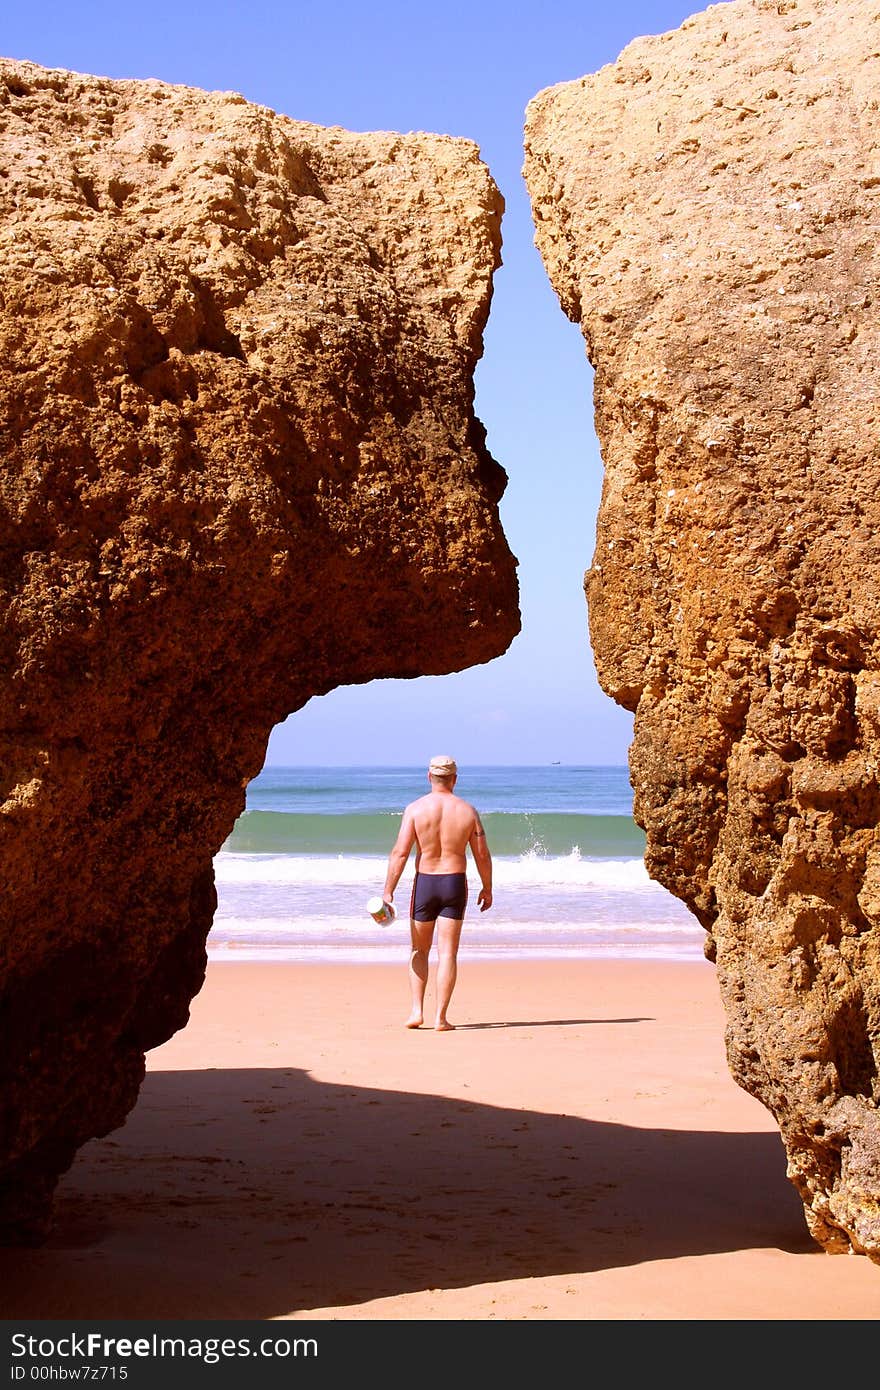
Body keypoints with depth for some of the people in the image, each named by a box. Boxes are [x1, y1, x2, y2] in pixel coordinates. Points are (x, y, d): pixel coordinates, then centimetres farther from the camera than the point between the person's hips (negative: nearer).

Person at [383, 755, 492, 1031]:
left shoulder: (415, 809, -7)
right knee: (447, 953, 2)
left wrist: (388, 891, -8)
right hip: (455, 883, 0)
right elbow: (482, 855, 2)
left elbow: (400, 853, -11)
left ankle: (417, 1011, 8)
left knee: (419, 951, 15)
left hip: (424, 883, 0)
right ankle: (441, 1018, -1)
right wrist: (487, 888, 16)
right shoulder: (467, 811, -2)